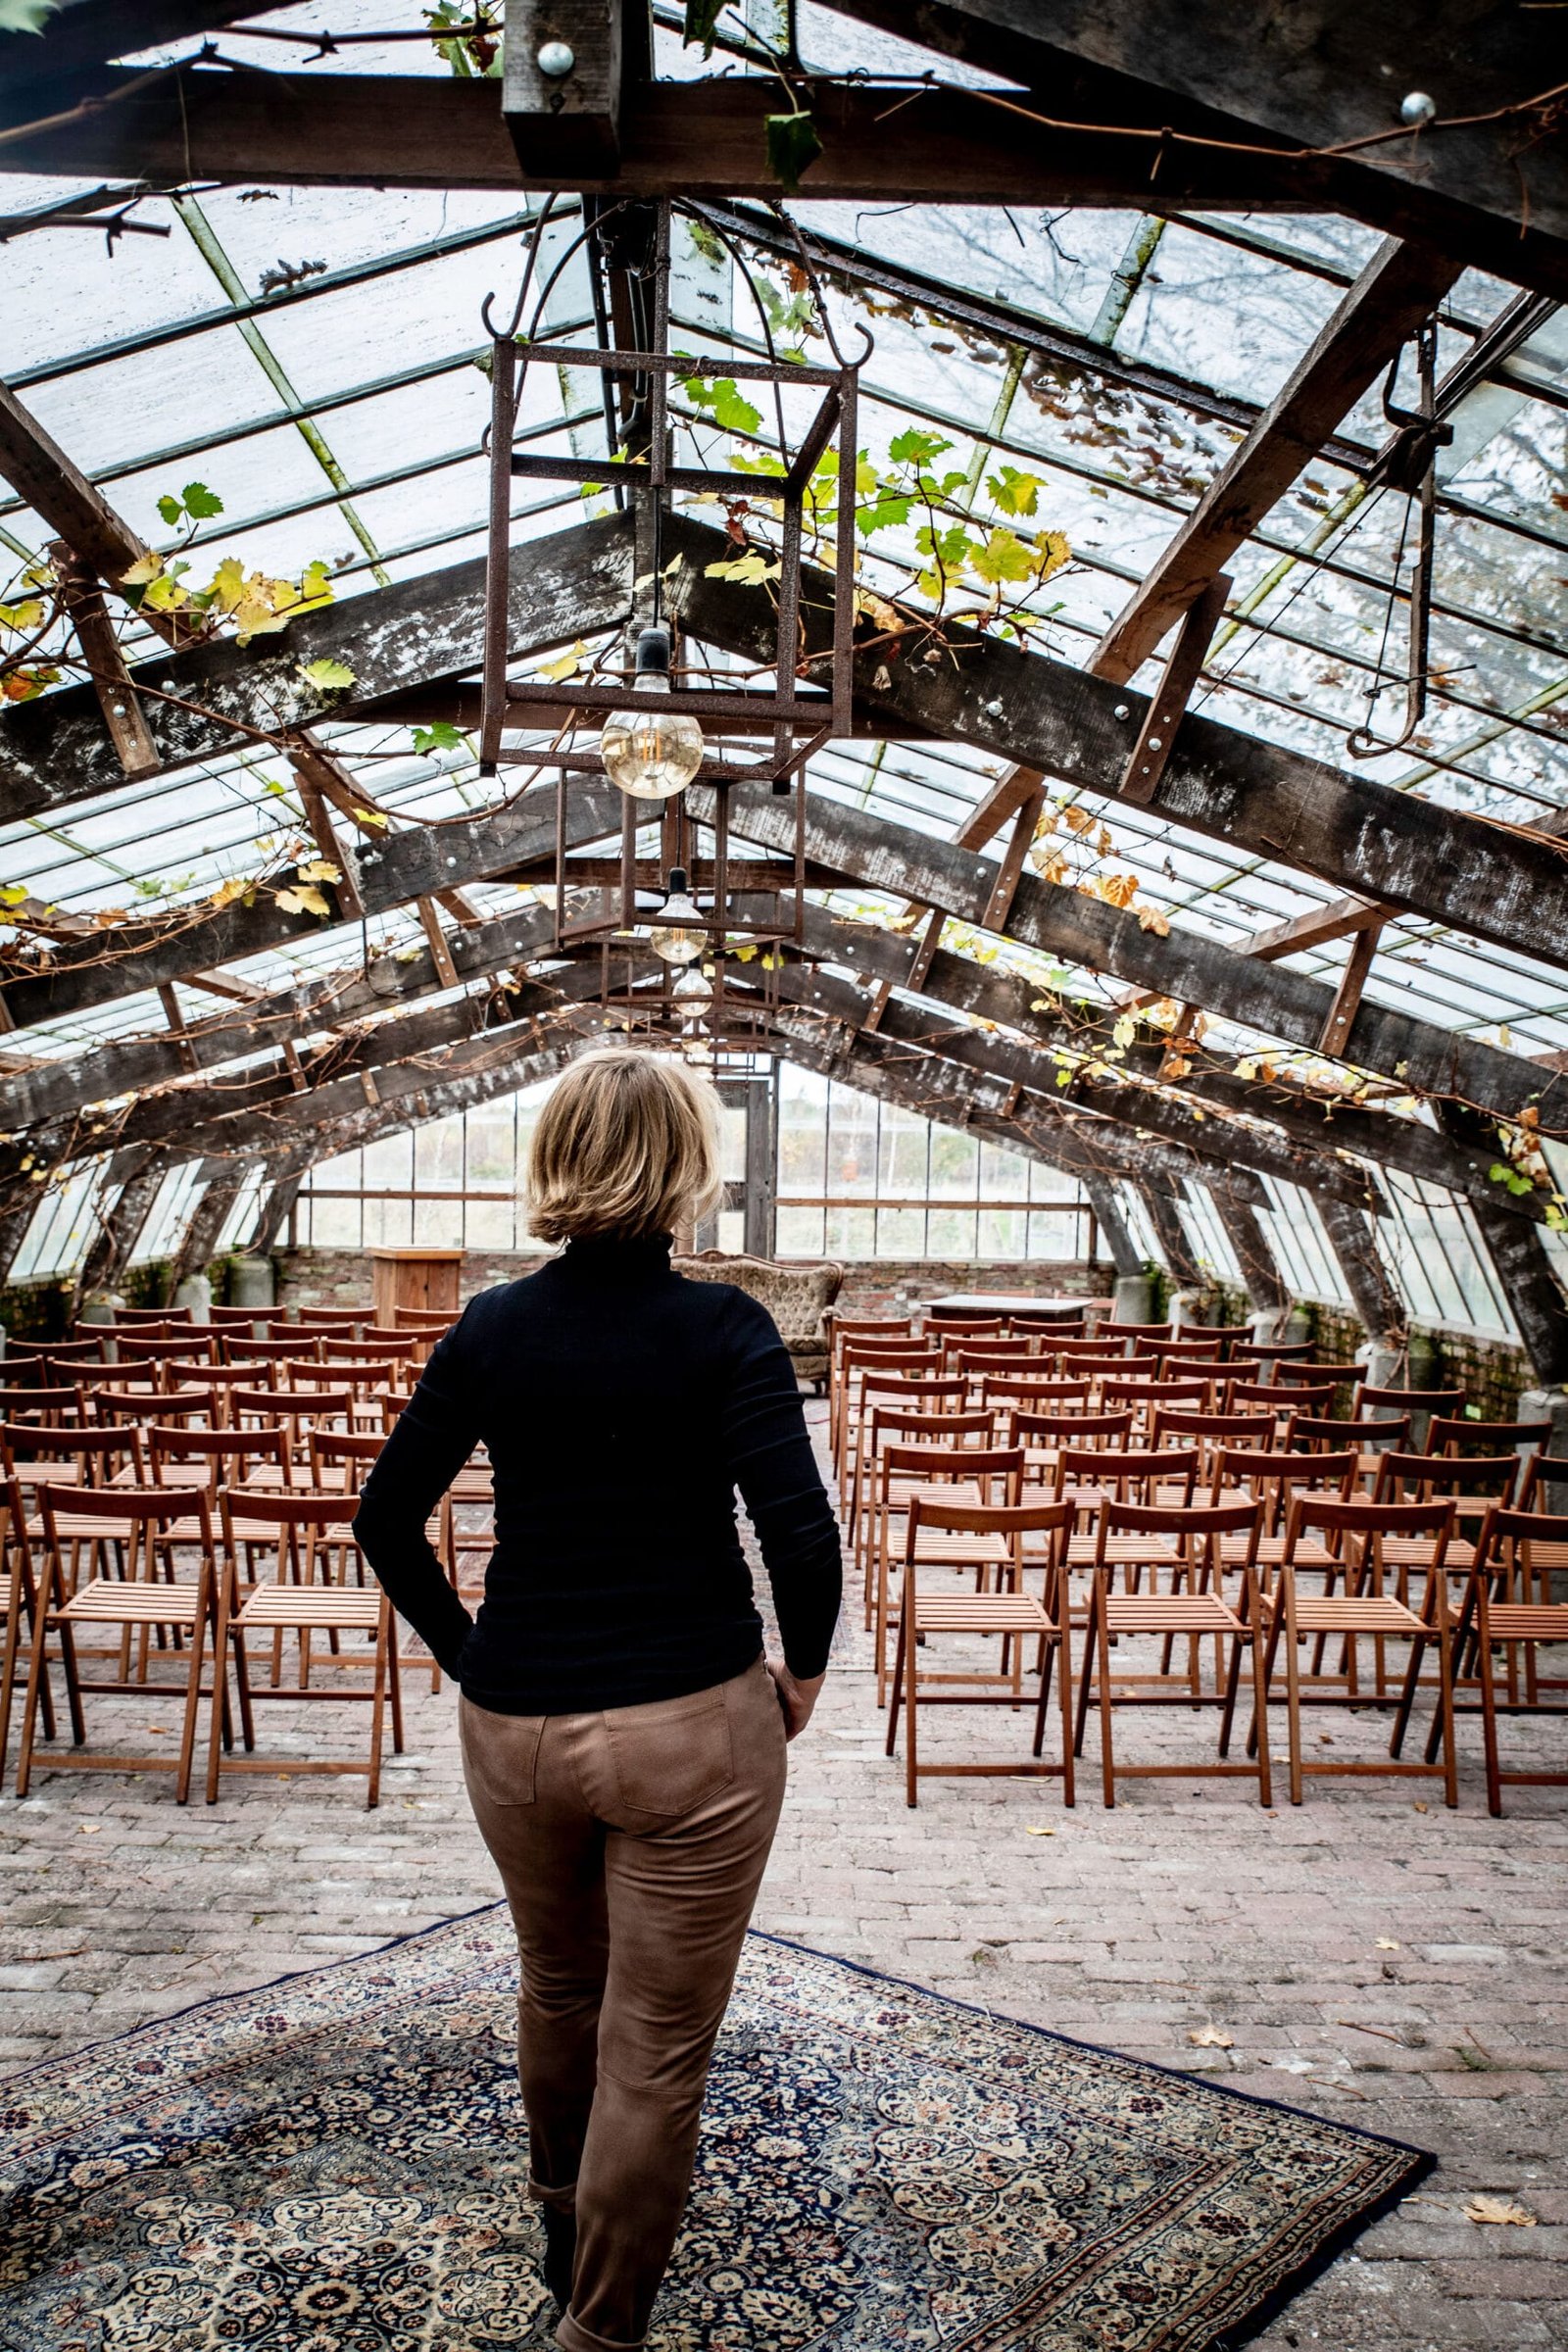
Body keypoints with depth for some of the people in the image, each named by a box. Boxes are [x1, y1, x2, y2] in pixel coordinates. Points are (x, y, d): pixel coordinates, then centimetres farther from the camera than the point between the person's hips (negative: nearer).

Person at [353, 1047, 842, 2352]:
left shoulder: (492, 1327, -3)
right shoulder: (722, 1328, -14)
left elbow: (387, 1518, 2)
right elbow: (803, 1535, -20)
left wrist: (470, 1652, 10)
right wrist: (802, 1671, -3)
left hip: (514, 1726, 5)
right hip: (690, 1728, -5)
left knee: (558, 1990, 30)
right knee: (655, 2050, 12)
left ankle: (565, 2235, 54)